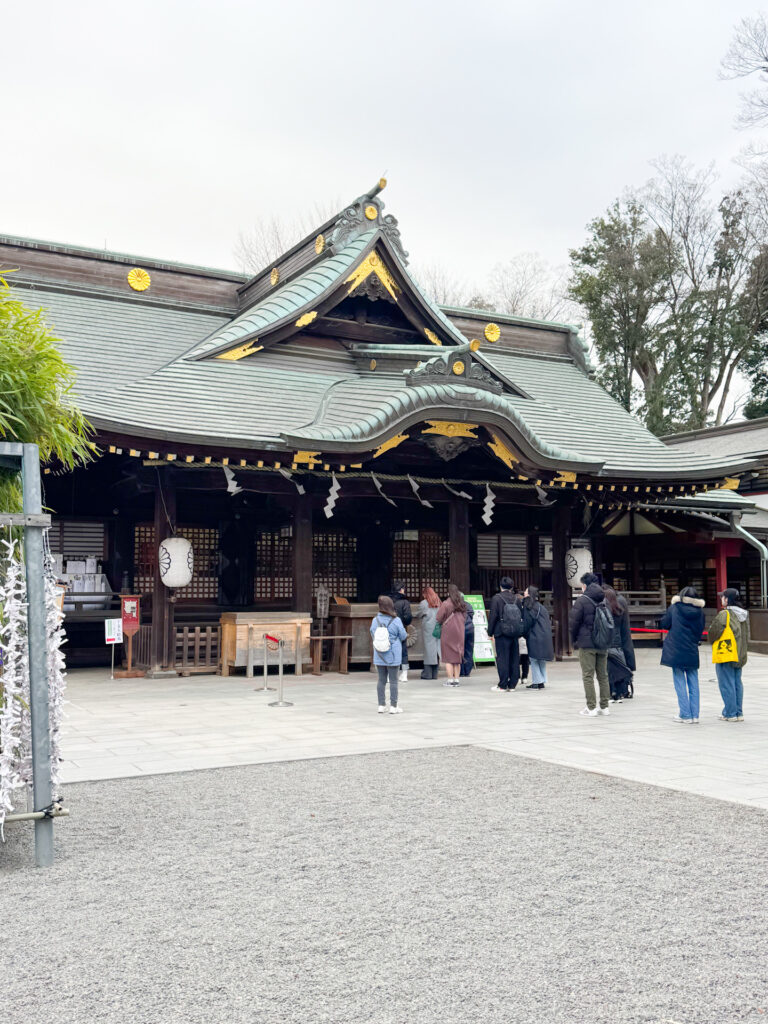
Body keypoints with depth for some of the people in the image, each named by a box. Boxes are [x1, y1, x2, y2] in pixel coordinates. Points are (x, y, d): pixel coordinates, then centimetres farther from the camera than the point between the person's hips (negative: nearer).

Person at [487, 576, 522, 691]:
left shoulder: (496, 598, -6)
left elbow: (492, 616, -8)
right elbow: (521, 616, 10)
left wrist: (490, 632, 0)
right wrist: (520, 633, 16)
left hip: (502, 633, -5)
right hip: (515, 633, 5)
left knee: (502, 658, -2)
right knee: (514, 659, 9)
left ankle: (503, 685, -2)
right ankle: (512, 684, 13)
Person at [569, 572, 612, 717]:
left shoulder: (582, 600, -8)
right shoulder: (605, 599, 9)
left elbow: (573, 621, -8)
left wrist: (574, 640, 5)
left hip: (587, 643, -6)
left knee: (588, 676, -2)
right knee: (603, 675, 12)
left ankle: (591, 708, -3)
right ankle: (604, 707, 14)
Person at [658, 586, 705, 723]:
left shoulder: (674, 608, -4)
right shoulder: (700, 611, 3)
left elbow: (663, 624, 2)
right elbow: (700, 630, 11)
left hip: (676, 651, -3)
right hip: (692, 652, 3)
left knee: (680, 683, 2)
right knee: (693, 683, 8)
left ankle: (685, 715, 1)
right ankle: (694, 715, 9)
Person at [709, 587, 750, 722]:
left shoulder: (724, 614, -17)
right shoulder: (744, 615, 9)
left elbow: (714, 632, -14)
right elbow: (747, 636, 15)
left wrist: (712, 643, 6)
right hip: (740, 655, 8)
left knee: (726, 684, -2)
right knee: (737, 683, 13)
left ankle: (730, 714, -1)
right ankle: (739, 713, 16)